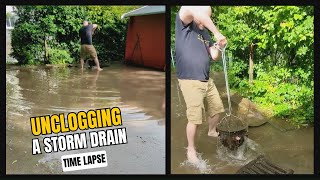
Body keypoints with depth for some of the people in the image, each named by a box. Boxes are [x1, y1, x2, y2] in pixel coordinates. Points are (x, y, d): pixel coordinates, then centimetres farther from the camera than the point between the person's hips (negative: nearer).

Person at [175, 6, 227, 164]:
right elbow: (191, 10, -35)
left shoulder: (205, 33, 12)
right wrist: (217, 32, -35)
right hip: (190, 81, -7)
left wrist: (218, 47, -12)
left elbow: (215, 56, 11)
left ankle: (212, 131, 47)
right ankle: (191, 149, 14)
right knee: (195, 118, -4)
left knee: (216, 108, 19)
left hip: (206, 80, 8)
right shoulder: (184, 25, -11)